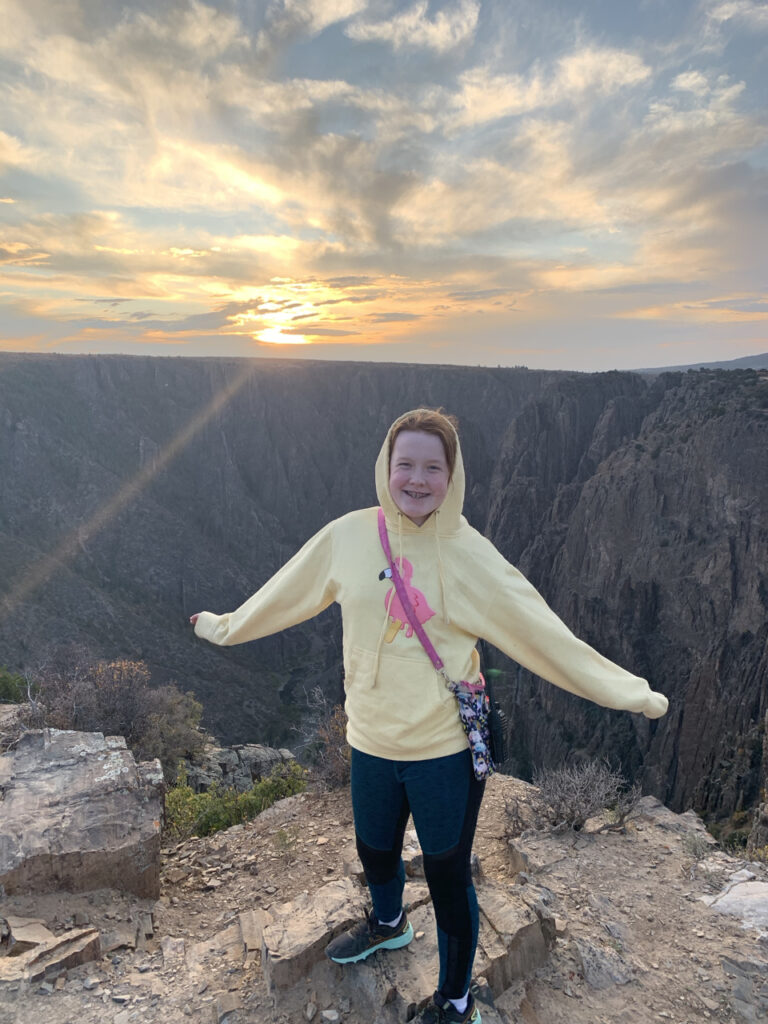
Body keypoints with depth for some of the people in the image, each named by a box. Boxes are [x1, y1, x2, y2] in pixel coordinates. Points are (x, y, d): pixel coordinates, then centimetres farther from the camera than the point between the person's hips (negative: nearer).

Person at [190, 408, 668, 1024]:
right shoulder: (349, 536, -8)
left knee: (448, 878, 13)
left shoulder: (468, 555, -13)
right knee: (375, 852, 26)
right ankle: (388, 924, 62)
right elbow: (283, 598, 7)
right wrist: (225, 627, 17)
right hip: (370, 740, 3)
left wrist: (627, 692, -14)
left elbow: (543, 633, -11)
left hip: (447, 747, -3)